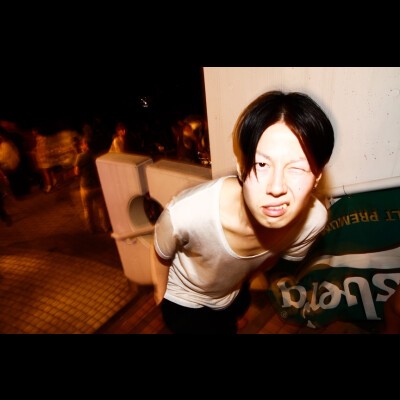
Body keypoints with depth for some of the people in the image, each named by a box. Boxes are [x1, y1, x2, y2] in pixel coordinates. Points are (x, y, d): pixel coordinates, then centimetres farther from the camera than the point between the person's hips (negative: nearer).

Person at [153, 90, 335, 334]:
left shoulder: (314, 218, -32)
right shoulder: (186, 213, -44)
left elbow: (286, 255, -8)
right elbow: (162, 257, -19)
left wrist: (246, 280, 9)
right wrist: (161, 294, 0)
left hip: (235, 294, 4)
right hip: (184, 302, -3)